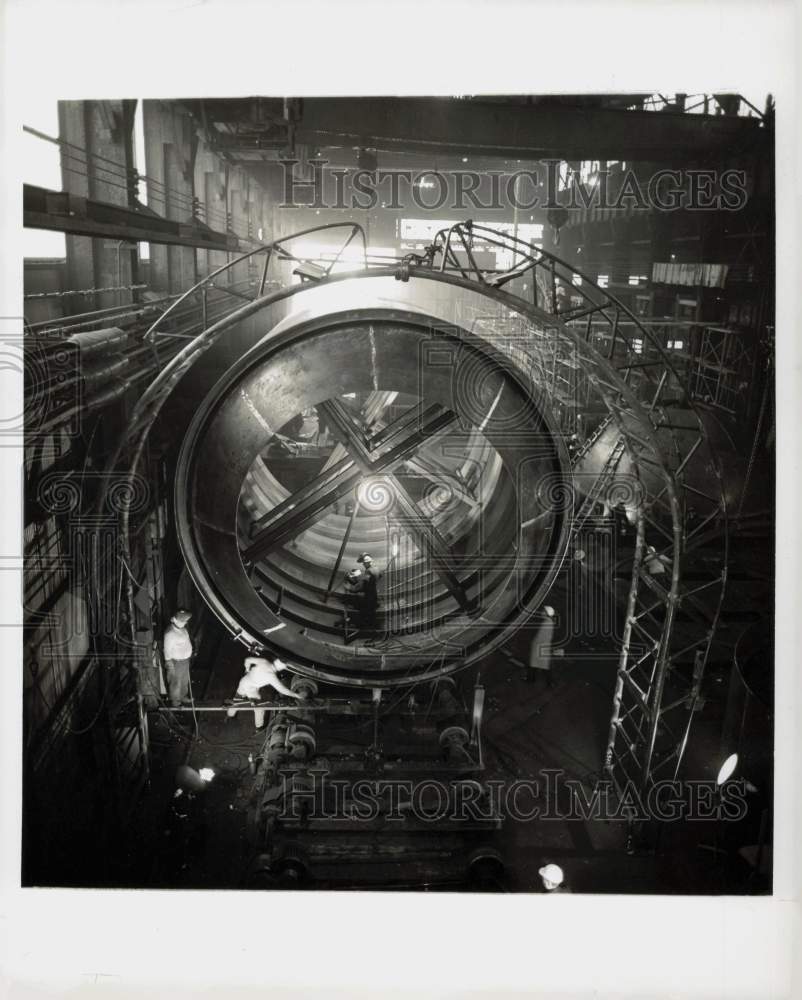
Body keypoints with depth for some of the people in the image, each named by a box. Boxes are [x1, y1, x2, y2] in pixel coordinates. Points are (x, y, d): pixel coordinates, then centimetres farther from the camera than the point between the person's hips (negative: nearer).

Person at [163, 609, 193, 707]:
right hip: (176, 662, -9)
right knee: (176, 683, 9)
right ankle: (175, 702, 27)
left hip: (185, 659, 9)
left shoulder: (182, 628, -3)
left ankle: (183, 697, 46)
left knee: (185, 681, 26)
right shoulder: (170, 633, -30)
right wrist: (169, 664, -19)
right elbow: (167, 650, -23)